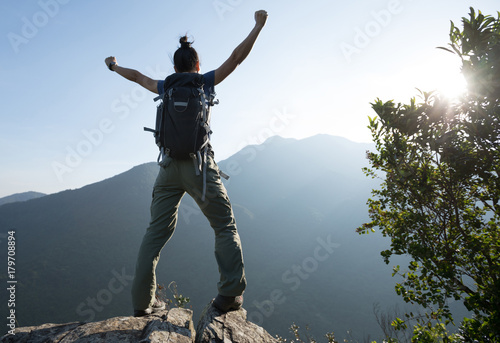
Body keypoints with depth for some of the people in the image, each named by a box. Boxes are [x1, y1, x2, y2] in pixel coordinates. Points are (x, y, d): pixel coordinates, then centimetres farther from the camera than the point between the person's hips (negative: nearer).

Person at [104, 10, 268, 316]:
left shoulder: (166, 87, 14)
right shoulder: (204, 81, 6)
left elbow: (137, 76, 32)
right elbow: (237, 57, 9)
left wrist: (114, 66, 51)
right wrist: (259, 25, 19)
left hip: (169, 167, 4)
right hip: (199, 165, -3)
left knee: (157, 232, 10)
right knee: (226, 227, 4)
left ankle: (143, 301, 15)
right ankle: (231, 294, -5)